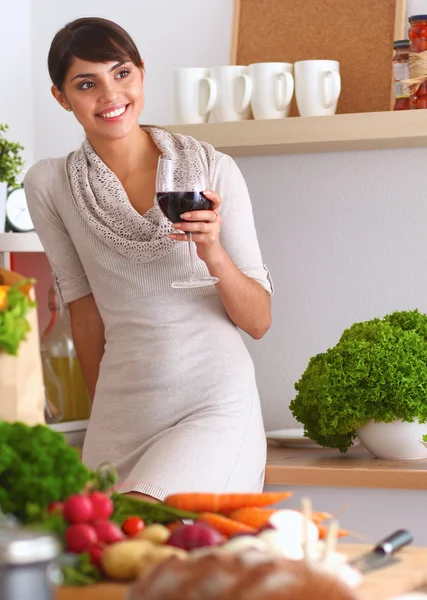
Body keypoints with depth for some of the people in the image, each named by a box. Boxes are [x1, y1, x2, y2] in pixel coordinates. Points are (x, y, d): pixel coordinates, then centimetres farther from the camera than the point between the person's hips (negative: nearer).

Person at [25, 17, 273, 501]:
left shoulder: (211, 169, -1)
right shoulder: (49, 185, 3)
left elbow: (259, 322, 1)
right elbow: (87, 314, 12)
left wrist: (214, 254, -16)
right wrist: (106, 422, 15)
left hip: (217, 408, -2)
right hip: (121, 414, 3)